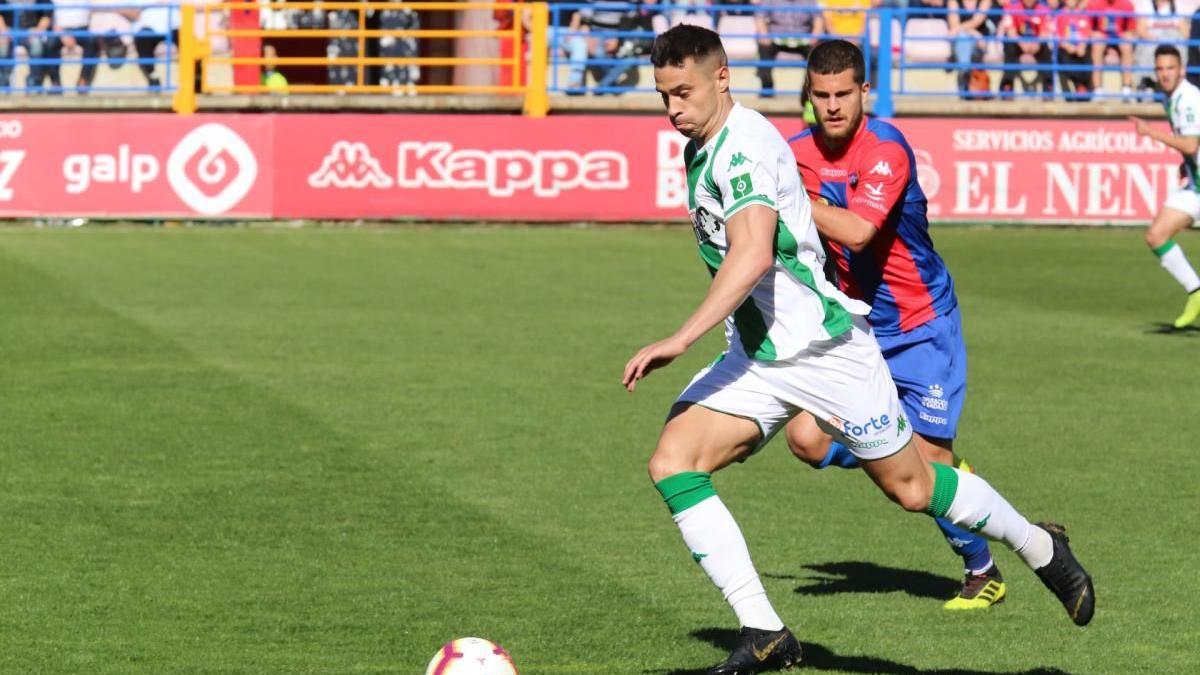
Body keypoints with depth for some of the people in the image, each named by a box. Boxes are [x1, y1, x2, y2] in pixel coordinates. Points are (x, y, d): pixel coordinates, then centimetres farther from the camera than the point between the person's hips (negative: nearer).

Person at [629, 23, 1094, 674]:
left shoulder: (745, 144, -22)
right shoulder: (699, 150, 8)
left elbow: (752, 255, -36)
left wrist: (679, 341, -40)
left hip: (823, 346, -8)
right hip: (754, 357, 8)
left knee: (911, 487, 5)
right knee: (672, 461, -13)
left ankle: (1040, 548, 32)